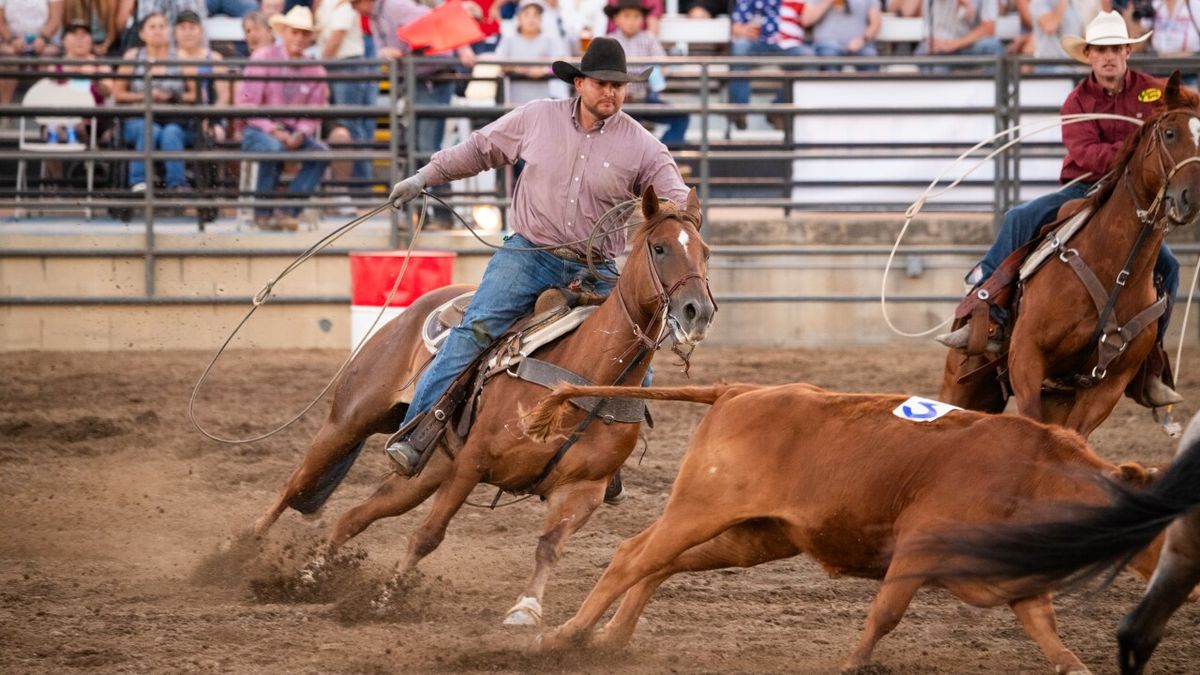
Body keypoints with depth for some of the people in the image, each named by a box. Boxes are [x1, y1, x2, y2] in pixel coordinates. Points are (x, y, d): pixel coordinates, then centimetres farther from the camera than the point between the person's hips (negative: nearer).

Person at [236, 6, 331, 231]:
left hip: (295, 133, 4)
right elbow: (247, 103, -8)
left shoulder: (315, 71, 7)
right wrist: (273, 131, -20)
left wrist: (300, 134, -14)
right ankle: (263, 213, -23)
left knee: (321, 152, -26)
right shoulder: (262, 58, -3)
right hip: (259, 130, -4)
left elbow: (313, 116, 8)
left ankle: (288, 210, -23)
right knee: (272, 147, -38)